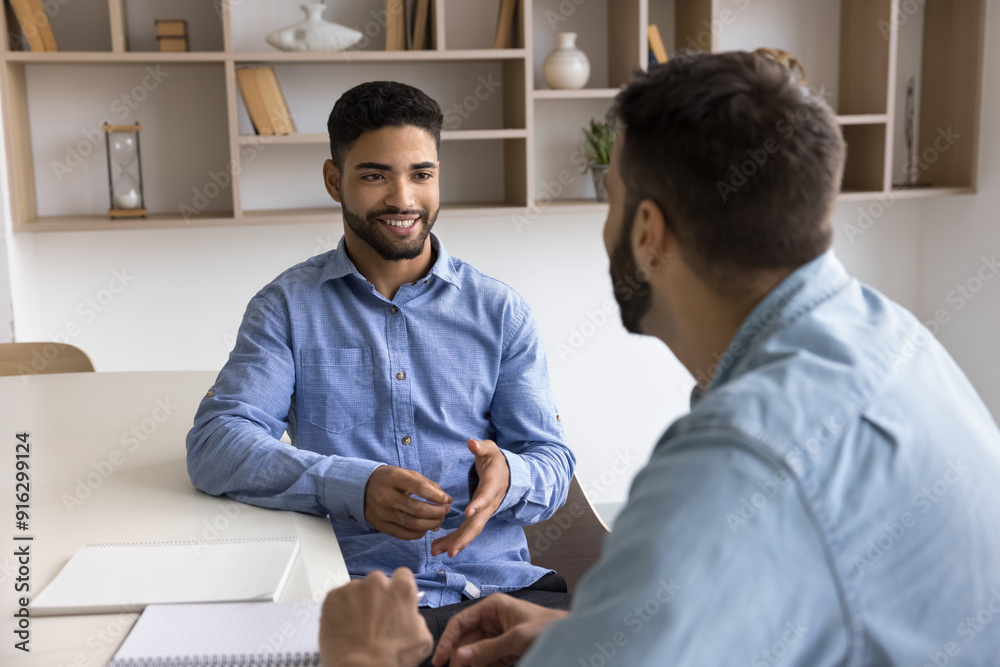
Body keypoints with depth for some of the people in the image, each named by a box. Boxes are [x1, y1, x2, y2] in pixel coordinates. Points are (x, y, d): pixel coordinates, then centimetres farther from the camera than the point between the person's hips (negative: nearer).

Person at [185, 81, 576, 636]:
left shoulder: (498, 310, 11)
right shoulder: (286, 307, 8)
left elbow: (551, 460, 10)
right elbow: (214, 446, -4)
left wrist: (509, 477, -16)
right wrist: (354, 487, -21)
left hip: (498, 583, 1)